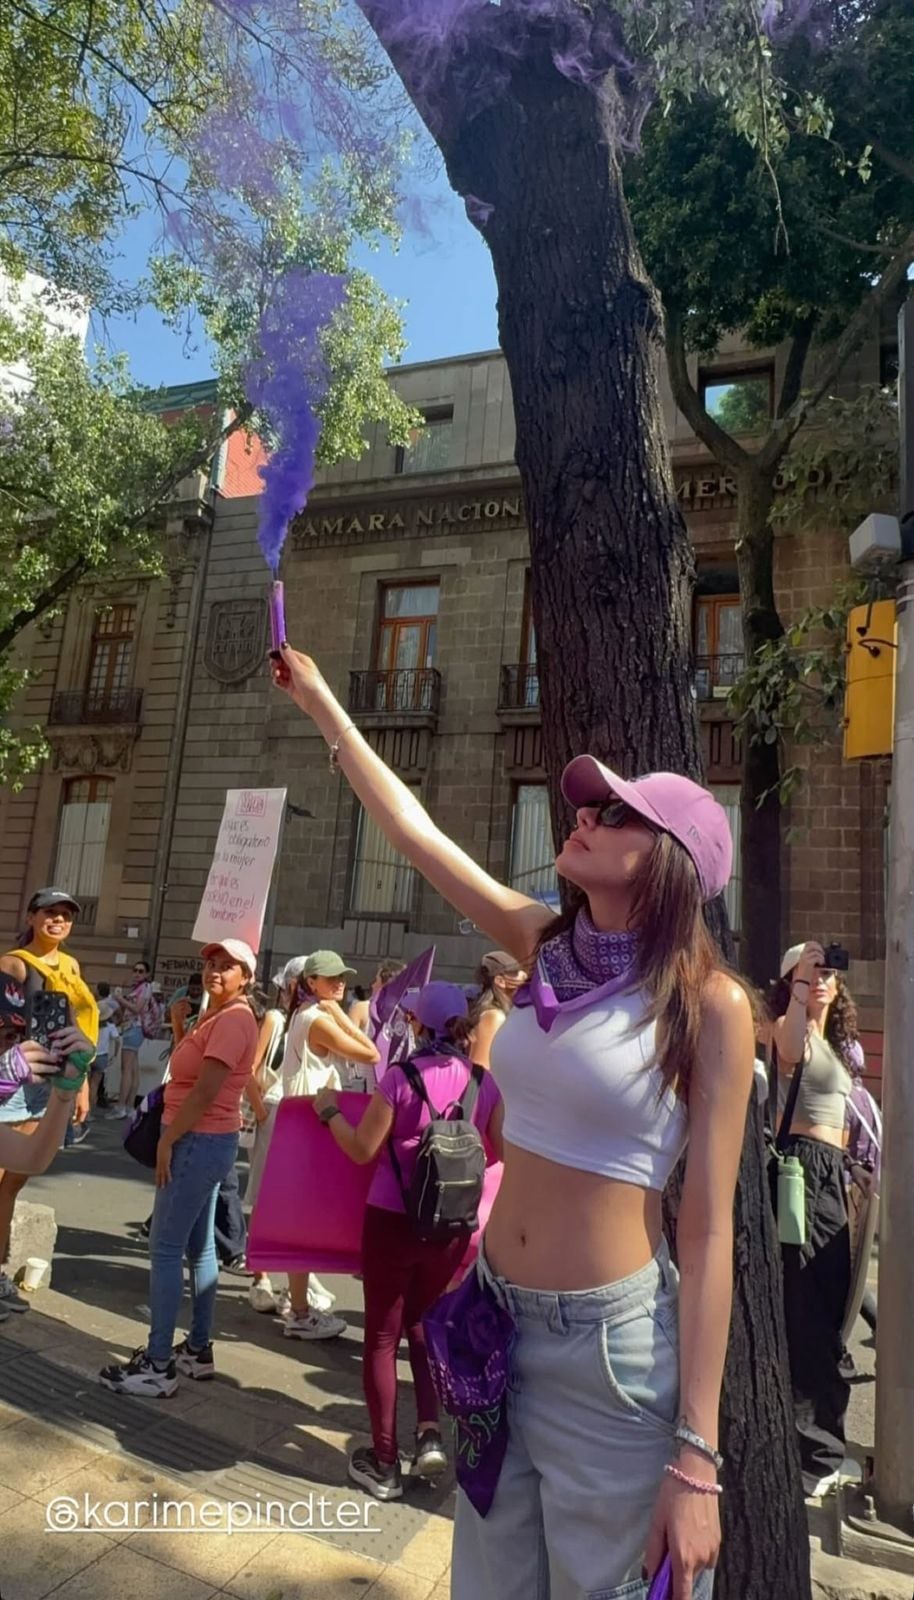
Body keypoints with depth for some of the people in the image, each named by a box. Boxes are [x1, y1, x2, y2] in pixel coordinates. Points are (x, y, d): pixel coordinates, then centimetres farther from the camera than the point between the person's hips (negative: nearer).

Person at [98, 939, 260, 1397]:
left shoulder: (233, 1019, -17)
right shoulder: (218, 1017, 15)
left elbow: (205, 1091, -22)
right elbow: (191, 1074, 15)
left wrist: (167, 1140, -17)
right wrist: (181, 1045, 5)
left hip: (199, 1141, -10)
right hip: (206, 1140, 10)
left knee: (166, 1249, -4)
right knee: (198, 1247, 15)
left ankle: (158, 1364, 4)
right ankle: (199, 1349, 25)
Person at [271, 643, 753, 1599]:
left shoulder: (708, 1003, -15)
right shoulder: (544, 944, -2)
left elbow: (708, 1232, -14)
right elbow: (411, 829, 3)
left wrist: (696, 1457, -12)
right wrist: (321, 705, 8)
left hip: (613, 1348, -5)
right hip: (495, 1323, 5)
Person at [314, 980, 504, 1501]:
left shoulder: (401, 1077, -15)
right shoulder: (485, 1081, -4)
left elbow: (362, 1150, -8)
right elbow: (506, 1153, 5)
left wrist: (330, 1111, 7)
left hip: (393, 1220, -4)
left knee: (383, 1337, 13)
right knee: (422, 1323, 27)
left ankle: (385, 1465, 23)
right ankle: (430, 1433, 18)